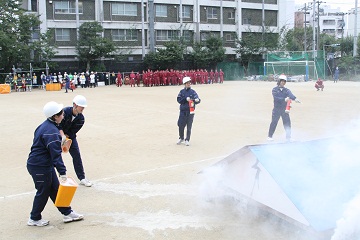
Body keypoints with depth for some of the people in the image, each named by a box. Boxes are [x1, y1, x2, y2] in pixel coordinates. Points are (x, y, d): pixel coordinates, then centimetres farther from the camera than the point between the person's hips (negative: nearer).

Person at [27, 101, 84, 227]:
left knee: (55, 189, 15)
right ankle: (34, 219, 23)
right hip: (40, 167, -10)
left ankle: (67, 213, 24)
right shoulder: (51, 131, -24)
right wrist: (62, 172, -25)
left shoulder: (45, 125, 8)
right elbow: (55, 154, -27)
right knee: (43, 192, 6)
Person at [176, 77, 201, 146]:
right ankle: (181, 138, 28)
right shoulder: (182, 91, 4)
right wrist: (186, 99, -17)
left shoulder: (193, 92, 0)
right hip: (183, 111, 1)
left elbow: (197, 100, -7)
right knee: (181, 125, 4)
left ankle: (187, 140, 17)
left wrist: (197, 100, -31)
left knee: (189, 127, 3)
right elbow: (179, 100, -3)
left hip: (190, 111, -1)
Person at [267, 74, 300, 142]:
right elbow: (276, 98, -15)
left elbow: (290, 94, -15)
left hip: (284, 109, 3)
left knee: (287, 123, 0)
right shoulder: (275, 89, -1)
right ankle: (270, 136, 17)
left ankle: (288, 137, 11)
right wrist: (284, 99, -27)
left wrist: (295, 98, -37)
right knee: (274, 122, 2)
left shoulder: (286, 90, 6)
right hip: (276, 109, -3)